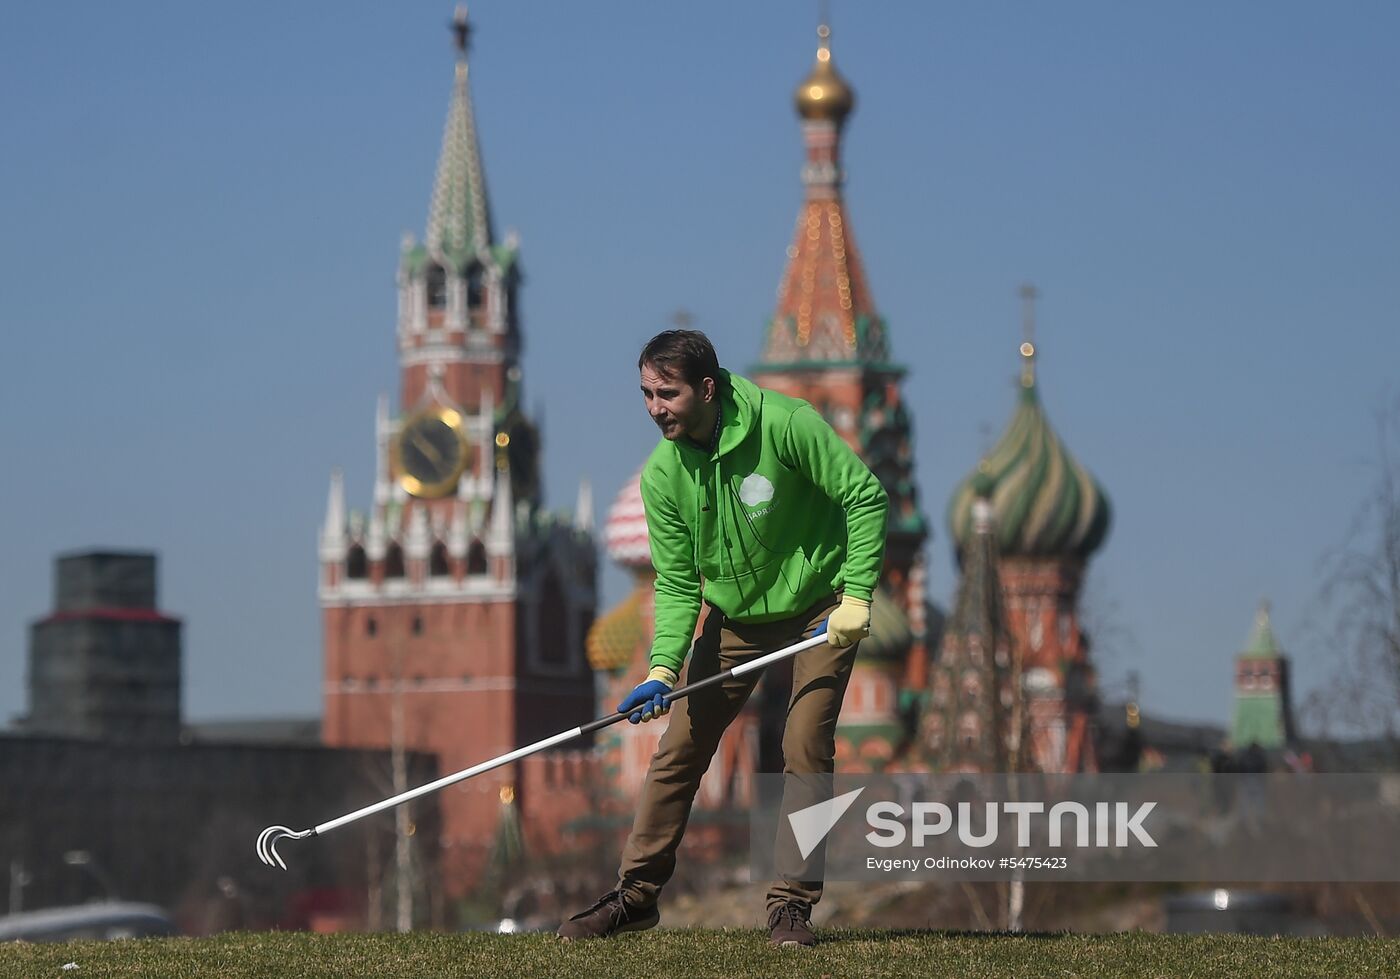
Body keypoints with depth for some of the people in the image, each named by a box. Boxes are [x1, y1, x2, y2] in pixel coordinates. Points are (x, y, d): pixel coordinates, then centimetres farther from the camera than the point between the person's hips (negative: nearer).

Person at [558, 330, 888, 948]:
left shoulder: (785, 424, -25)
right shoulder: (663, 473, -13)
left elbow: (866, 496, -18)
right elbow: (676, 583, -10)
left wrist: (857, 596, -23)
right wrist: (664, 667, -24)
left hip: (819, 609, -3)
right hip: (733, 618, 4)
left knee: (805, 749, -12)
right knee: (678, 749, 0)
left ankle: (792, 904, -2)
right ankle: (636, 894, 10)